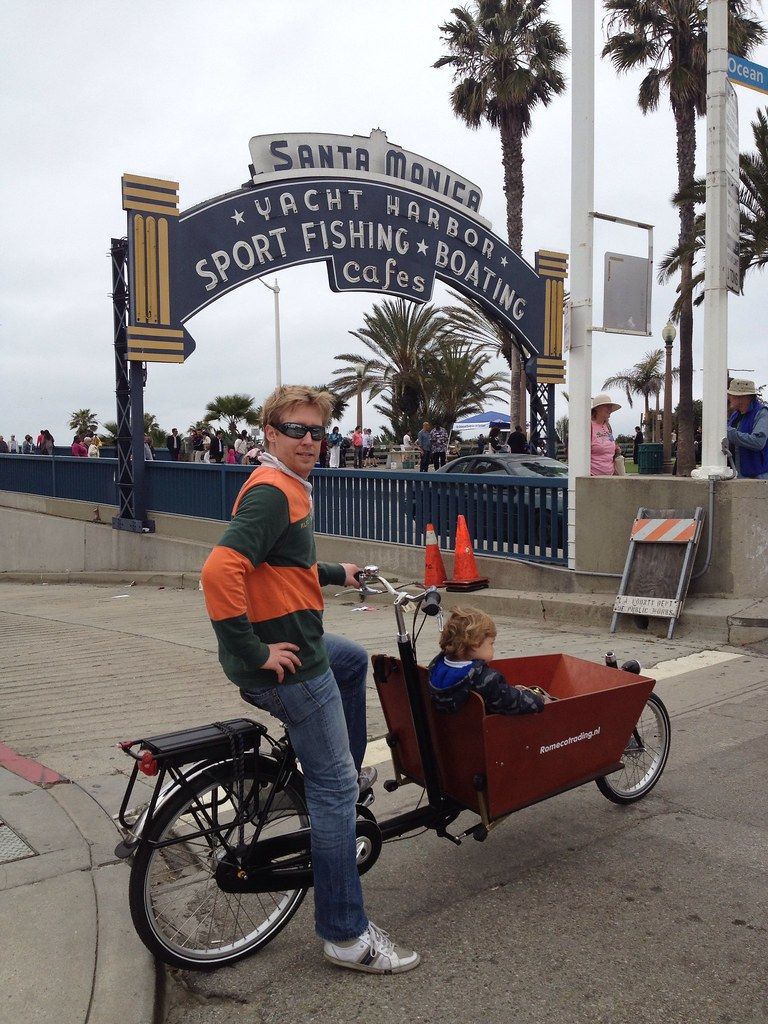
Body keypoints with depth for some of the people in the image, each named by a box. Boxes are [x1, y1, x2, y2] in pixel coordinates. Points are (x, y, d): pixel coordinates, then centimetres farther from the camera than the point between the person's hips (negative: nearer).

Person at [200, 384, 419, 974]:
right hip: (287, 665, -10)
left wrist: (336, 574, 36)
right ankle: (346, 935, 7)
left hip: (295, 643, 10)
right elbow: (220, 571, -33)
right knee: (333, 787, -3)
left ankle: (352, 777, 47)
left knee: (354, 660, 36)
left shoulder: (289, 488, 13)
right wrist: (256, 652, -27)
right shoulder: (271, 493, -20)